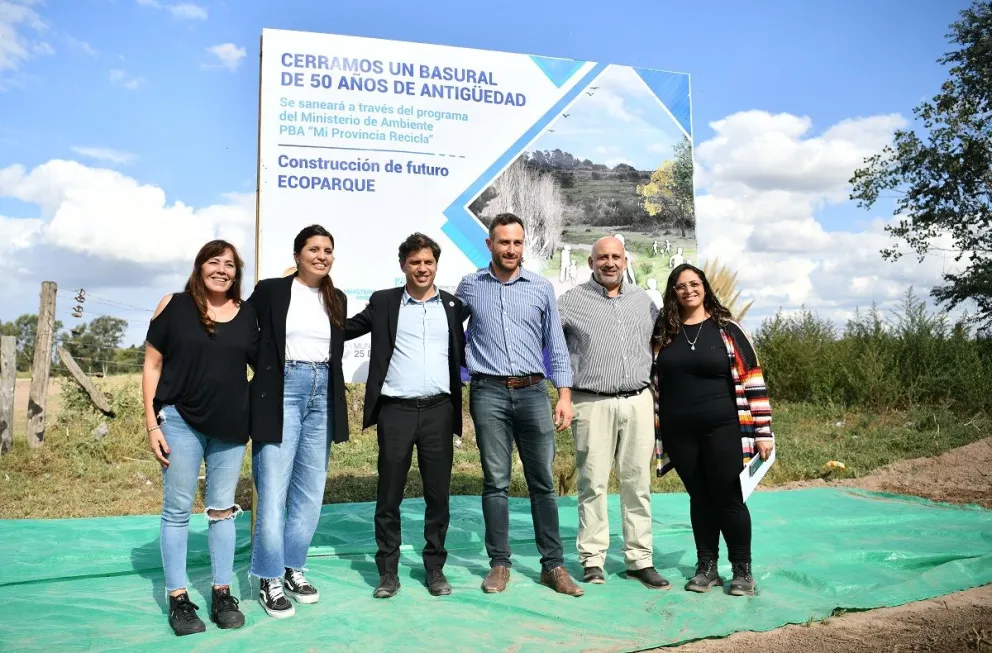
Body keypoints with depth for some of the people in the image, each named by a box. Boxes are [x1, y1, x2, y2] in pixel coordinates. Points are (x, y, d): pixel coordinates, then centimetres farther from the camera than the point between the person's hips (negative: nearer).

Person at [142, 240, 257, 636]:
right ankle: (178, 599, 16)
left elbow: (262, 363, 14)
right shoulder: (174, 306, -2)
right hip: (180, 421, -2)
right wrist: (152, 424, -6)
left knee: (222, 509, 10)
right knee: (177, 510, 5)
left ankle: (222, 594, 21)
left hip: (231, 426, 3)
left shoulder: (247, 314, 5)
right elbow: (152, 365, -1)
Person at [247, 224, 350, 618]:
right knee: (273, 490, -4)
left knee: (311, 490, 10)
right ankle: (269, 580, 8)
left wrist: (335, 403, 14)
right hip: (282, 392, -5)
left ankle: (293, 569, 24)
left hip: (322, 395, 5)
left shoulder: (337, 300, 12)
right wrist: (266, 370, -2)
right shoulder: (270, 290, -2)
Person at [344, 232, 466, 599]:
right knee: (388, 497, 5)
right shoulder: (383, 302, 6)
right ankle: (388, 572, 17)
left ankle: (435, 569, 21)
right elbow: (344, 330, 7)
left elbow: (462, 353, 14)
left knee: (438, 496, 8)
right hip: (396, 412, -1)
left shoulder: (453, 305, 10)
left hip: (439, 411, 1)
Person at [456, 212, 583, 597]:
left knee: (543, 482, 4)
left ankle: (553, 565, 13)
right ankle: (499, 563, 14)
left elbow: (556, 346, 6)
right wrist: (467, 361, 8)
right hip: (489, 393, -1)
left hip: (533, 392, 1)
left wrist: (564, 396, -1)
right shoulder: (469, 286, 6)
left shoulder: (542, 288, 7)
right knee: (496, 482, 3)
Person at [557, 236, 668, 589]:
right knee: (593, 483, 1)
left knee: (638, 482, 7)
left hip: (638, 402, 3)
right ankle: (592, 559, 12)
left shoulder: (643, 300, 13)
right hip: (593, 404, -3)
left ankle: (639, 559, 16)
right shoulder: (572, 301, 1)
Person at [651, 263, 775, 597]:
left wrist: (762, 432, -7)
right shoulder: (662, 332, 6)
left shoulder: (727, 329, 0)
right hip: (679, 432, 2)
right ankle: (706, 566, 23)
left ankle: (742, 570, 17)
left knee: (728, 498, 2)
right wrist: (654, 432, 6)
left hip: (723, 429, -2)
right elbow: (652, 382, 11)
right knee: (700, 498, 11)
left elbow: (752, 380, -2)